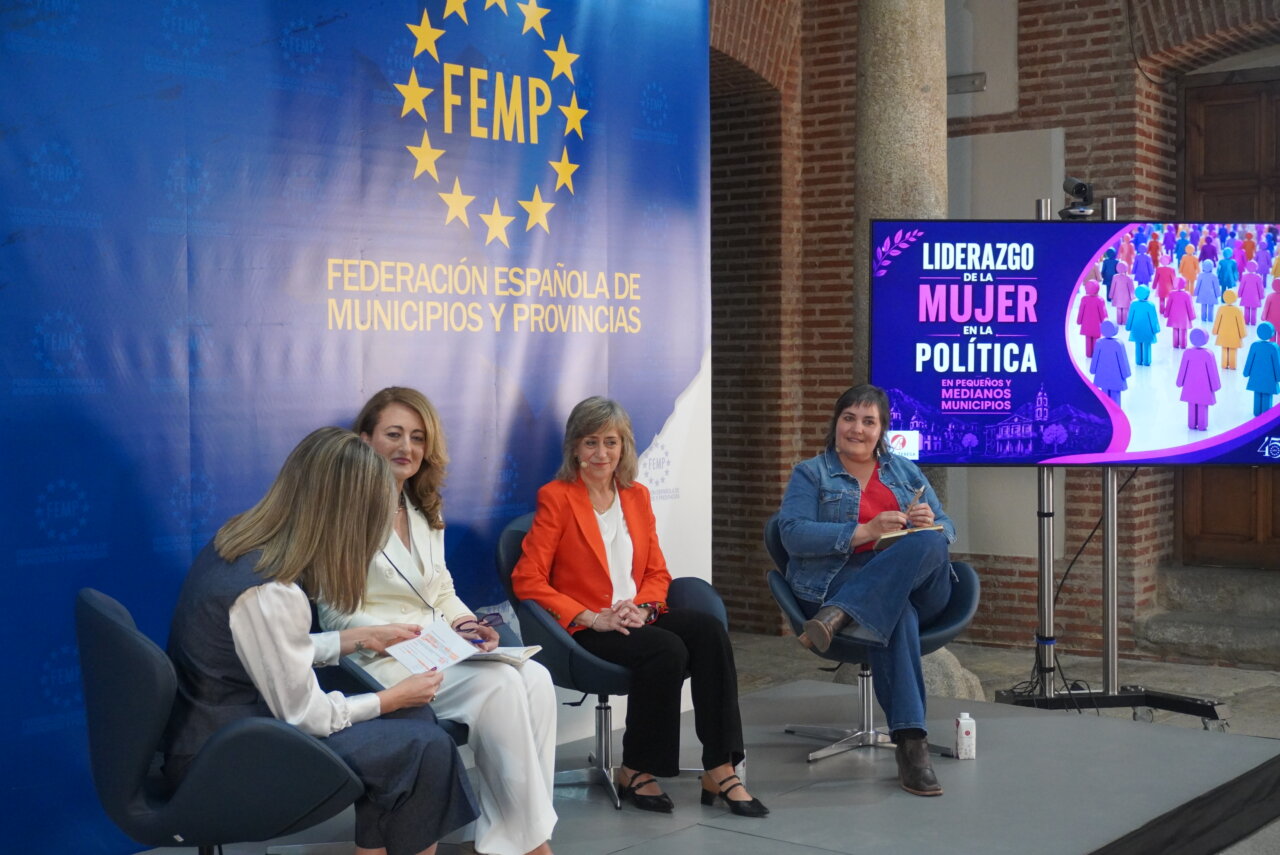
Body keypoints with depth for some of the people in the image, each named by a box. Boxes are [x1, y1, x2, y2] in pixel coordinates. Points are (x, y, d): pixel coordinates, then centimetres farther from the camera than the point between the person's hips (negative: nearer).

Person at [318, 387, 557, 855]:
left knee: (536, 680, -19)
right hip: (378, 660, -7)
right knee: (500, 685, -27)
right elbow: (338, 617, -13)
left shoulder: (424, 512, 16)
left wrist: (467, 625, -5)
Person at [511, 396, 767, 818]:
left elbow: (658, 572, 16)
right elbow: (527, 580, -9)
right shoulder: (555, 497, -2)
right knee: (666, 649, -31)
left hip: (636, 617, 5)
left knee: (708, 629, -24)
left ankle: (720, 770, -24)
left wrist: (642, 608, -7)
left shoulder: (637, 496, 15)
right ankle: (635, 771, -13)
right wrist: (593, 619, -17)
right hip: (583, 630, -5)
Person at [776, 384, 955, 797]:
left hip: (918, 589, 4)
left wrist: (928, 523, -8)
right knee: (898, 616, -38)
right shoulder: (810, 474, 12)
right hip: (838, 580, -4)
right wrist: (864, 532, -16)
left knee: (929, 542, -32)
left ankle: (837, 616, -42)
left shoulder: (906, 472, 24)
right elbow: (793, 534, -5)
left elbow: (947, 530, 18)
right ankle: (910, 742, -43)